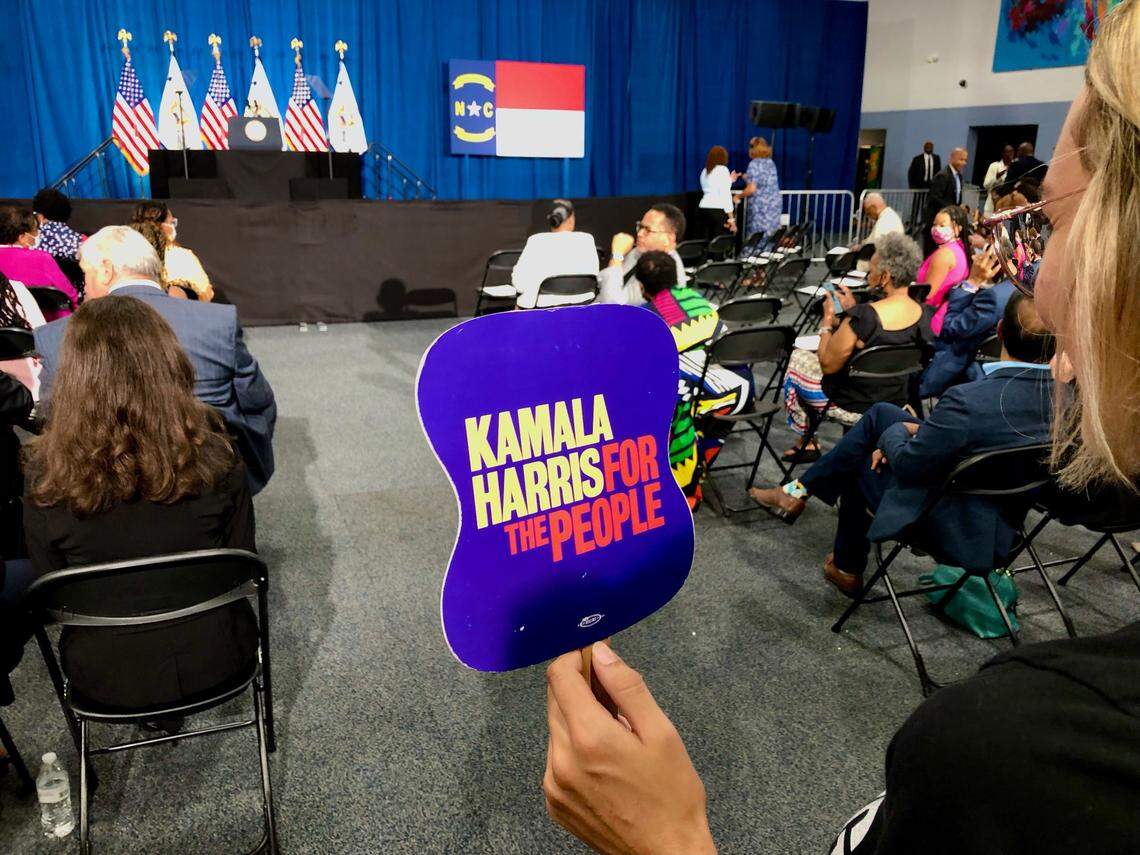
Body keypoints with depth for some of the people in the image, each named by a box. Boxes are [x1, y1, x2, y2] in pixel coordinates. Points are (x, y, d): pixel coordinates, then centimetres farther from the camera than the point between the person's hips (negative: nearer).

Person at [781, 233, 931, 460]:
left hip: (855, 407, -7)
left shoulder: (862, 317, -30)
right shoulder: (925, 315, -9)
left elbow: (827, 364, -19)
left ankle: (806, 443, 27)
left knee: (796, 358, 17)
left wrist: (828, 318, -8)